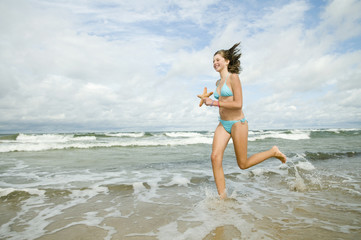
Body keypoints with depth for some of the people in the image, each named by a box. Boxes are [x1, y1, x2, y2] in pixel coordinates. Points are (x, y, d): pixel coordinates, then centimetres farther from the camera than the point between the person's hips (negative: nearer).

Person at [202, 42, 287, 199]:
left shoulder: (233, 77, -10)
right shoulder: (218, 82, 14)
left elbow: (238, 104, -18)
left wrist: (214, 103, -18)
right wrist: (208, 100, 15)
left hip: (237, 123, -7)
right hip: (223, 124, 7)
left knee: (243, 164, 3)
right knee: (215, 158, -11)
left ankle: (273, 152, 25)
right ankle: (223, 198, -2)